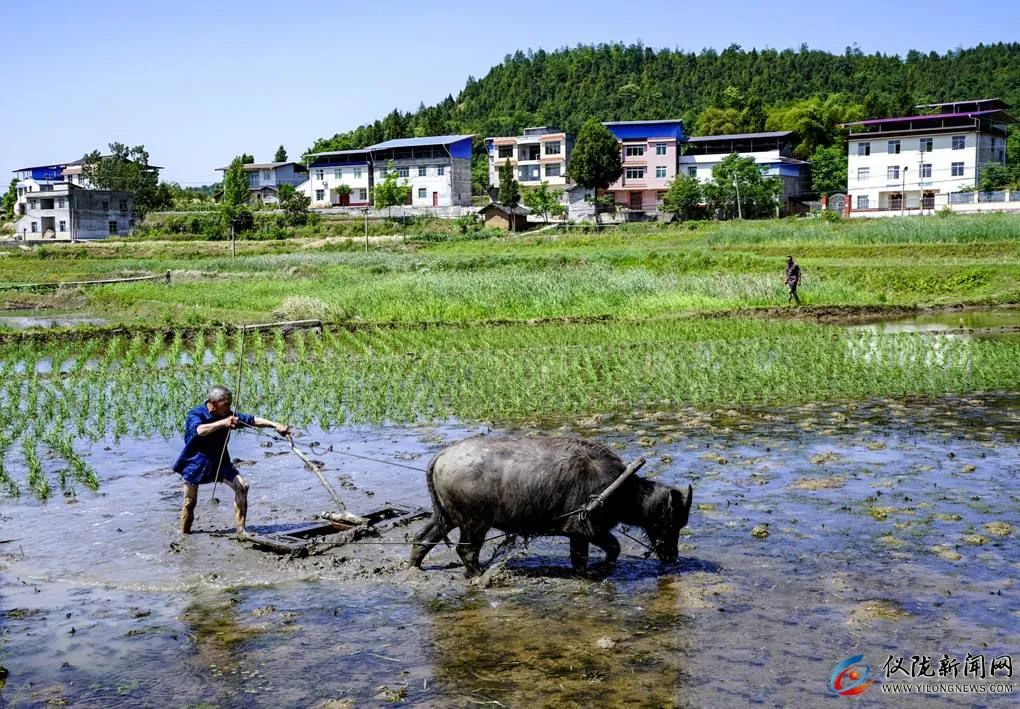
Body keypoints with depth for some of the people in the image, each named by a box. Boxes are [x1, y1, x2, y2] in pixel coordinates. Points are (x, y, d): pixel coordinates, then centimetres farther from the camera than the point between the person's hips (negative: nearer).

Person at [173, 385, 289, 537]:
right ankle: (184, 533, 25)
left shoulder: (227, 415, -6)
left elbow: (252, 420, -7)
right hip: (195, 464, -4)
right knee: (190, 502, 2)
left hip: (220, 461, 4)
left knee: (241, 486, -13)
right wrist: (222, 423, -58)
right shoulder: (195, 414, -21)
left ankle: (241, 530, -7)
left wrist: (275, 425, -19)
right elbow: (199, 430, -43)